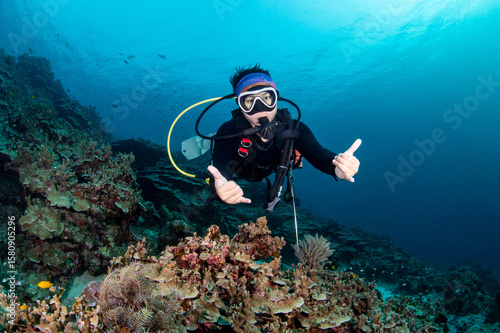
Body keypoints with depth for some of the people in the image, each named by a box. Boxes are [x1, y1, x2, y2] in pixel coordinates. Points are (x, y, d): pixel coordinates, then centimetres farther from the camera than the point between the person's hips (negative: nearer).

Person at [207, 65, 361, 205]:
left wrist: (338, 168, -71)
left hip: (261, 180, 3)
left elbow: (318, 155, -45)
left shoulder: (293, 129, -34)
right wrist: (219, 186, -84)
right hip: (235, 180, -2)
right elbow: (220, 167, -57)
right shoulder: (229, 131, -44)